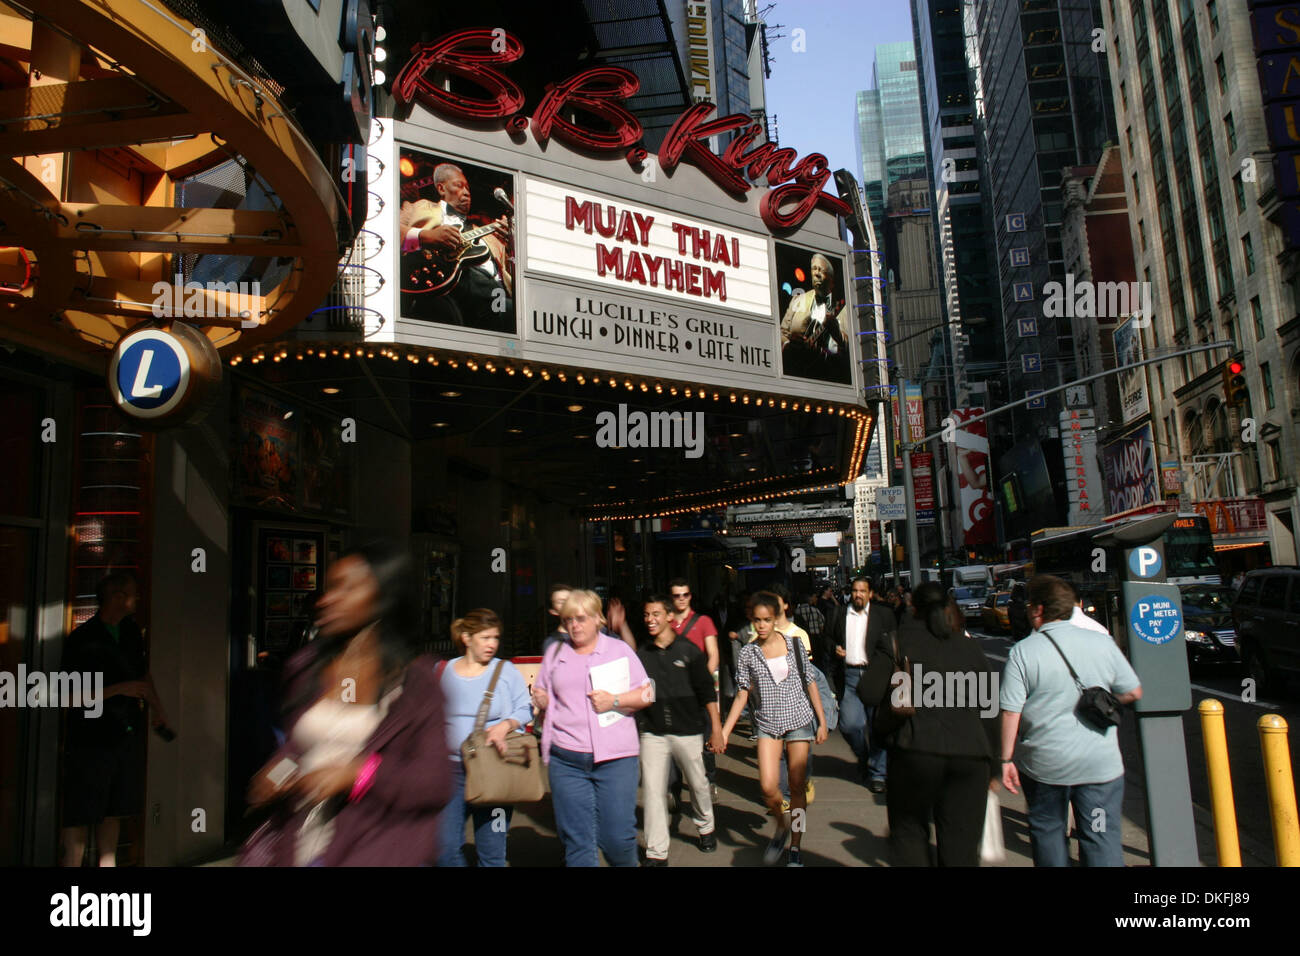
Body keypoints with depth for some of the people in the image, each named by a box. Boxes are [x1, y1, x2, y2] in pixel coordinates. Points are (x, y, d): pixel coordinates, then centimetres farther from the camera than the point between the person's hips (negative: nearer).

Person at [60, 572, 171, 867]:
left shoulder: (131, 631, 7)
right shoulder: (82, 639, -14)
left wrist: (156, 708, 19)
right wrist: (120, 689, -19)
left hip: (128, 734, 7)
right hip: (90, 736, -6)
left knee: (114, 808, 15)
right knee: (81, 812, -1)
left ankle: (108, 862, 24)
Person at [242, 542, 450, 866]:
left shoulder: (416, 680, -6)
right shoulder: (306, 666, 7)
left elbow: (436, 782, -9)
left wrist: (356, 773, -20)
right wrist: (273, 773, 0)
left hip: (373, 851, -4)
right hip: (293, 844, 4)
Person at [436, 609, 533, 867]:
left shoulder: (506, 671, 1)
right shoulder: (443, 671, 7)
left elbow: (525, 710, 4)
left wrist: (506, 725, -15)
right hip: (453, 768, 2)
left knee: (491, 853, 3)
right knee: (445, 848, -3)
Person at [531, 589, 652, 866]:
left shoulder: (619, 649, 7)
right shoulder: (555, 654, 14)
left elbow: (646, 694, 6)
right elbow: (543, 699, 22)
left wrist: (615, 700, -11)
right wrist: (540, 699, -1)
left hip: (616, 758, -2)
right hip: (567, 761, 2)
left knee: (617, 837, 0)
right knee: (577, 840, 1)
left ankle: (627, 863, 28)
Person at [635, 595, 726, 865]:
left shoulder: (688, 651, -3)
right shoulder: (641, 655, 3)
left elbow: (707, 692, -1)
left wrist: (716, 728, -2)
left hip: (687, 731, -1)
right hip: (652, 733, 1)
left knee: (698, 784, 12)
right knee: (652, 790, -3)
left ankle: (705, 828, 39)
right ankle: (656, 852, 6)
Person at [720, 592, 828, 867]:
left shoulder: (794, 645, -1)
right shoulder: (748, 653, 0)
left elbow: (810, 684, 6)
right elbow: (742, 694, 2)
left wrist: (822, 722, 4)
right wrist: (725, 731, -3)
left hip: (799, 721, 0)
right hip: (768, 725, 0)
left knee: (796, 786, 4)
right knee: (768, 787, -11)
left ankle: (795, 847, 21)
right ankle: (781, 826, 20)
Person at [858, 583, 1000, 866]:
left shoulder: (896, 642, 3)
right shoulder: (970, 647, 13)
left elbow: (868, 691, -8)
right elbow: (990, 709, 12)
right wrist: (992, 767, 18)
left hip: (917, 750, -3)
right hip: (972, 754, 3)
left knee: (908, 831, 16)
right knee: (961, 846, 9)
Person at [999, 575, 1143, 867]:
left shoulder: (1023, 652, -10)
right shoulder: (1103, 644, -1)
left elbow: (1011, 712, -12)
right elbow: (1133, 693, 8)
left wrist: (1006, 758, -4)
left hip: (1044, 764, -2)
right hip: (1101, 762, 2)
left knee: (1047, 830, 16)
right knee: (1103, 836, 7)